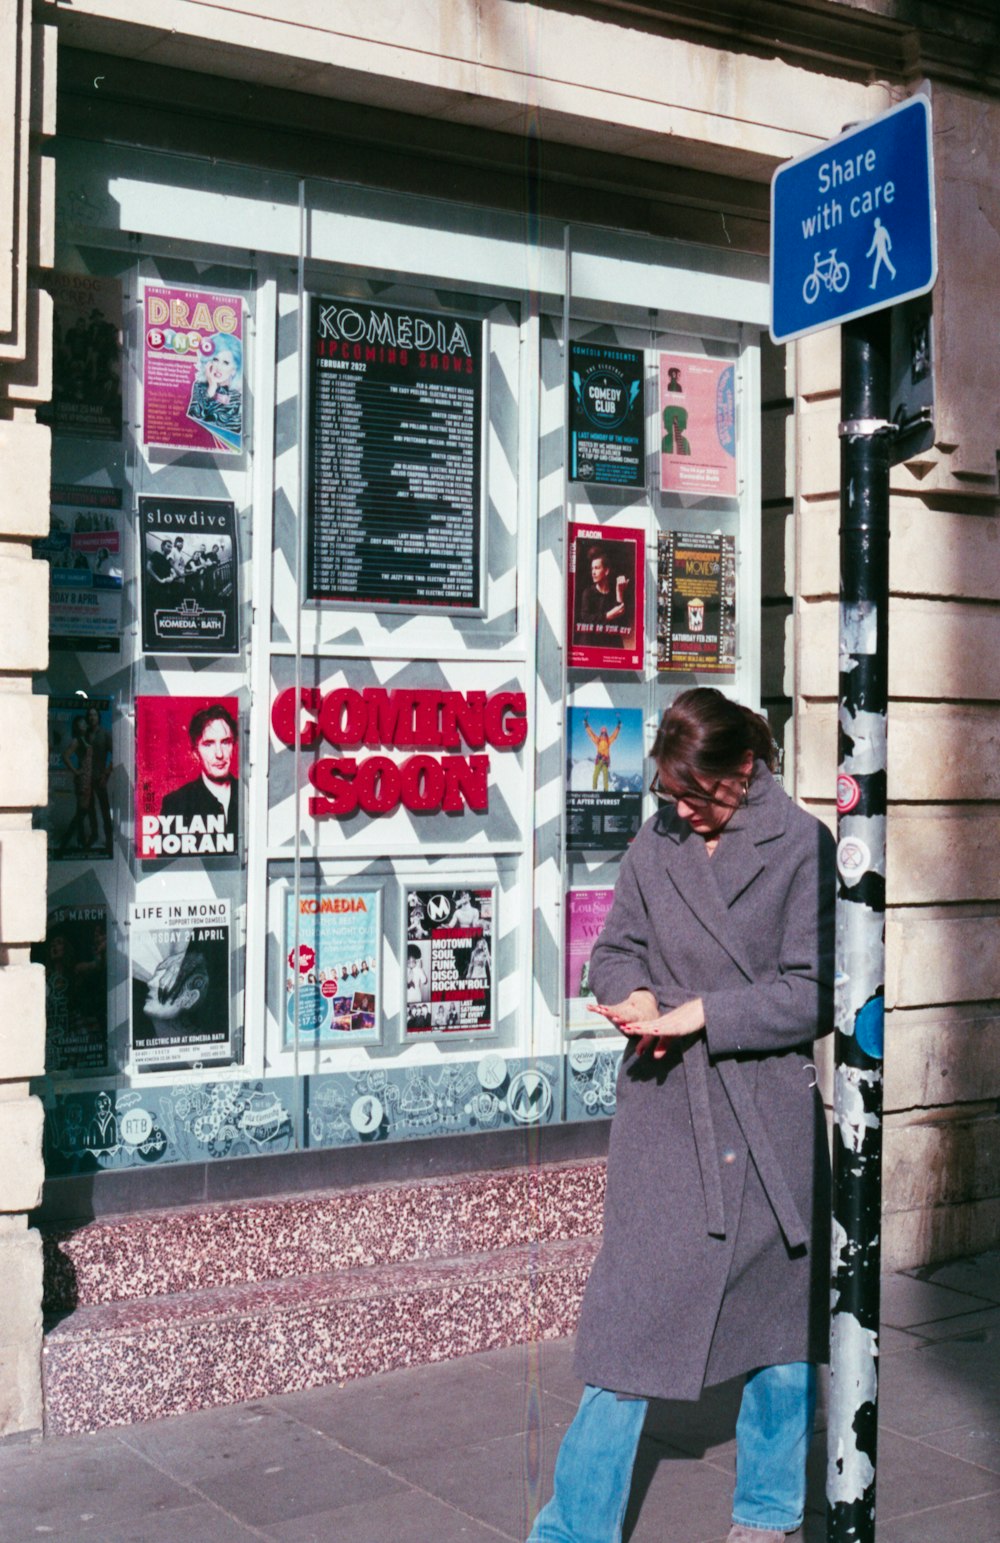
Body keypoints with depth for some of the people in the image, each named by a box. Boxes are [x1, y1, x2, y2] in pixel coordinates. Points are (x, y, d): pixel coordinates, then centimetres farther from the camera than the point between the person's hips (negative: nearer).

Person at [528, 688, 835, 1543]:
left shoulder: (802, 847, -6)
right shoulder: (655, 844, 4)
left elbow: (812, 994, -9)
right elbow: (614, 950, 11)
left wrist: (700, 1013, -15)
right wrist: (634, 996, -10)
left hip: (773, 1114, -1)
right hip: (663, 1113, 1)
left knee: (782, 1318, 12)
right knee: (630, 1318, 0)